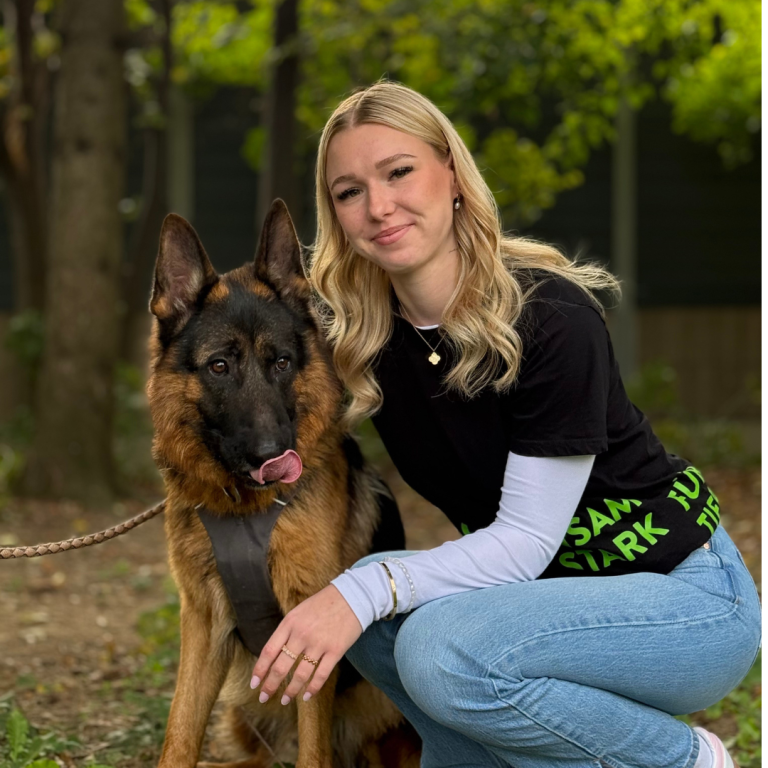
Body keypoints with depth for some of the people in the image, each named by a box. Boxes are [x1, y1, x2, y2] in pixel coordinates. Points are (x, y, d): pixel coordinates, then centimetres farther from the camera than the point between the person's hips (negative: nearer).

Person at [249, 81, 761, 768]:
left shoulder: (551, 317, -23)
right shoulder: (359, 331, -4)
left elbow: (526, 537, -24)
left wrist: (367, 588, -35)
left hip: (690, 598, -6)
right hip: (550, 588, 7)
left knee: (440, 647, -28)